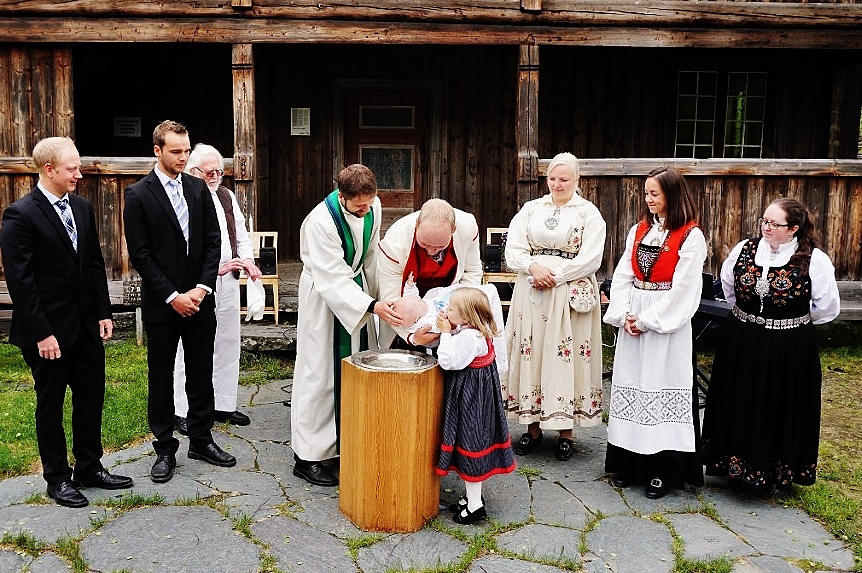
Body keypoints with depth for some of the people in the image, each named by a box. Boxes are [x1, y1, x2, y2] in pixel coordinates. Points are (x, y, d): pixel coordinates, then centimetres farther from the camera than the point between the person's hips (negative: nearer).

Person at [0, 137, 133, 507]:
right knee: (51, 404, 9)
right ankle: (58, 479, 23)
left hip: (87, 324, 6)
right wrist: (41, 333, -17)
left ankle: (90, 467, 29)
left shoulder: (82, 207, 7)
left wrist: (104, 312, 6)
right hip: (49, 330, -6)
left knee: (91, 396, 14)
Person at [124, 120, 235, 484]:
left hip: (199, 298, 4)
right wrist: (173, 296, -13)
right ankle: (165, 449, 19)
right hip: (161, 303, -4)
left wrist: (202, 288, -7)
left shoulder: (198, 188, 6)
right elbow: (140, 254, -9)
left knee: (201, 372, 11)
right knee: (161, 377, 7)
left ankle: (201, 440, 25)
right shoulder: (138, 195, -6)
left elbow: (213, 241, 4)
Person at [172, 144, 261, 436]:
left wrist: (248, 261, 0)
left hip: (228, 281, 7)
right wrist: (216, 268, -18)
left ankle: (224, 405, 25)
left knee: (228, 344, 13)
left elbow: (241, 234, 16)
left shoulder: (227, 196, 11)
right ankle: (183, 412, 11)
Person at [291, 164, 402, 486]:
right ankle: (307, 457, 9)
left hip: (356, 289, 7)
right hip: (324, 297, -6)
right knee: (320, 373, -2)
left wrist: (372, 291, 13)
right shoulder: (321, 222, -29)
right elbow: (334, 281, -30)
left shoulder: (373, 206, -9)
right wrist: (372, 307, -39)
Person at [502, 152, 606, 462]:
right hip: (531, 293, 3)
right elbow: (513, 249, 4)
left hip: (571, 294, -3)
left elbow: (590, 259, -8)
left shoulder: (589, 213, 2)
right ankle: (533, 426, 15)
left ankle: (565, 430, 9)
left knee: (566, 356, -3)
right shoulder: (531, 209, 12)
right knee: (531, 353, 4)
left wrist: (554, 276, -14)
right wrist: (534, 267, -14)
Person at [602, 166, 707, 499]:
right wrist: (623, 315, -6)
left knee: (662, 388, -2)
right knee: (631, 385, 9)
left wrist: (647, 320, -14)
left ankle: (662, 469, 9)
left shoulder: (691, 237, -7)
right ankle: (628, 463, 19)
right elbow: (623, 276, 8)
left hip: (667, 324, -6)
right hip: (632, 321, 6)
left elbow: (684, 289, -13)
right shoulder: (639, 230, 11)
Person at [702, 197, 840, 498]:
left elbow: (827, 307, -2)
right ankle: (738, 466, 33)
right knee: (740, 407, 14)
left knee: (781, 410, 10)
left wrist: (793, 320, 5)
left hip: (789, 353, -3)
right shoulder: (744, 249, -3)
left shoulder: (815, 261, -12)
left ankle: (776, 473, 29)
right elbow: (728, 287, 15)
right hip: (741, 347, 3)